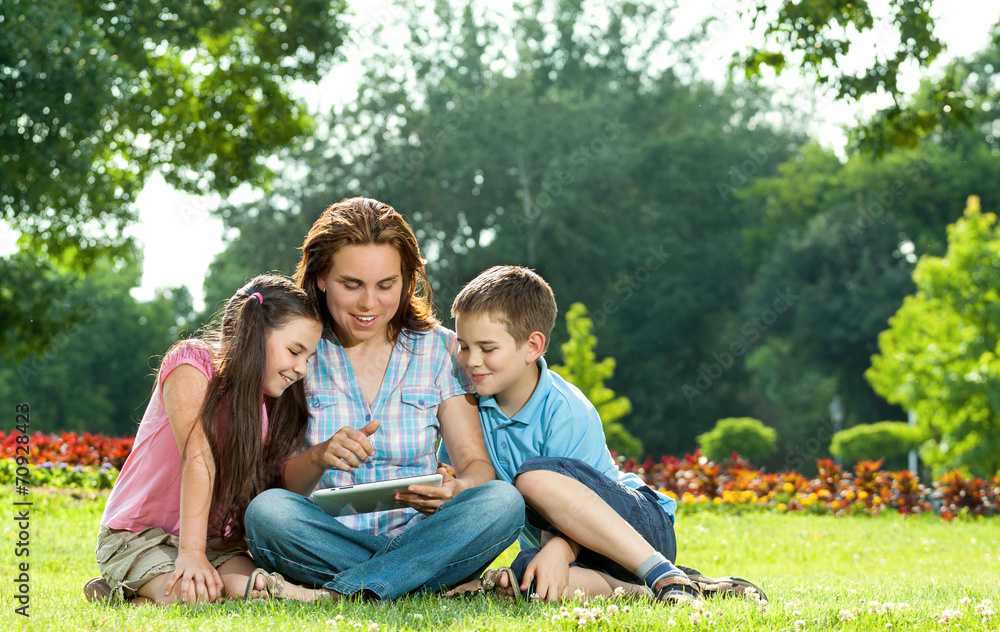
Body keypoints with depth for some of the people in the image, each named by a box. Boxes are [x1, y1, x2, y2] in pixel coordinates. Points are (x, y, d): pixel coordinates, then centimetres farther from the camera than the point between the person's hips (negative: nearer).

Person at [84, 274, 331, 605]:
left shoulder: (273, 404, 7)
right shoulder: (192, 362, -12)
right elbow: (198, 458, -22)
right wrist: (191, 553, -29)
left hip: (215, 539, 6)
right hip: (137, 534, -6)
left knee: (245, 587, -24)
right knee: (190, 597, -32)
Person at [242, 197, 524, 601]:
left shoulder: (438, 349, 7)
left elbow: (477, 464, 3)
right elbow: (278, 483, -1)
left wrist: (457, 490, -22)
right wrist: (317, 458, -24)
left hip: (416, 538, 1)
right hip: (324, 546, -1)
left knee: (504, 501, -26)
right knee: (265, 511, -32)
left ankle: (342, 596, -30)